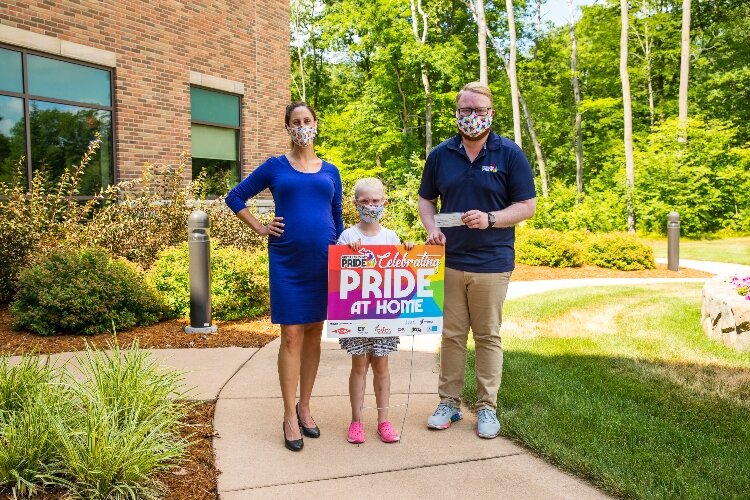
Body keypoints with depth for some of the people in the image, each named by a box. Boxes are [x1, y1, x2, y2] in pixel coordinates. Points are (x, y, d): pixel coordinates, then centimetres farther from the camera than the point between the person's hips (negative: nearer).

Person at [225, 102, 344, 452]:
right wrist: (260, 229, 1)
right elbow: (235, 197, 10)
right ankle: (290, 417, 7)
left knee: (314, 334, 9)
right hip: (287, 262, -3)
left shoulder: (330, 171, 11)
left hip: (323, 261, 3)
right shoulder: (275, 167, 4)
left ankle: (304, 407, 22)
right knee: (292, 336, -2)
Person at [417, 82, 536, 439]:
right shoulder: (440, 155, 6)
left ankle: (487, 407, 21)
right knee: (451, 334, 10)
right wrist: (432, 229, -6)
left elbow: (527, 206, -3)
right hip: (450, 260, 2)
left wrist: (490, 219, -19)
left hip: (492, 263, -2)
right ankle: (449, 402, 23)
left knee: (488, 336, 8)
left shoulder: (509, 154, -3)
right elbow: (426, 199, 14)